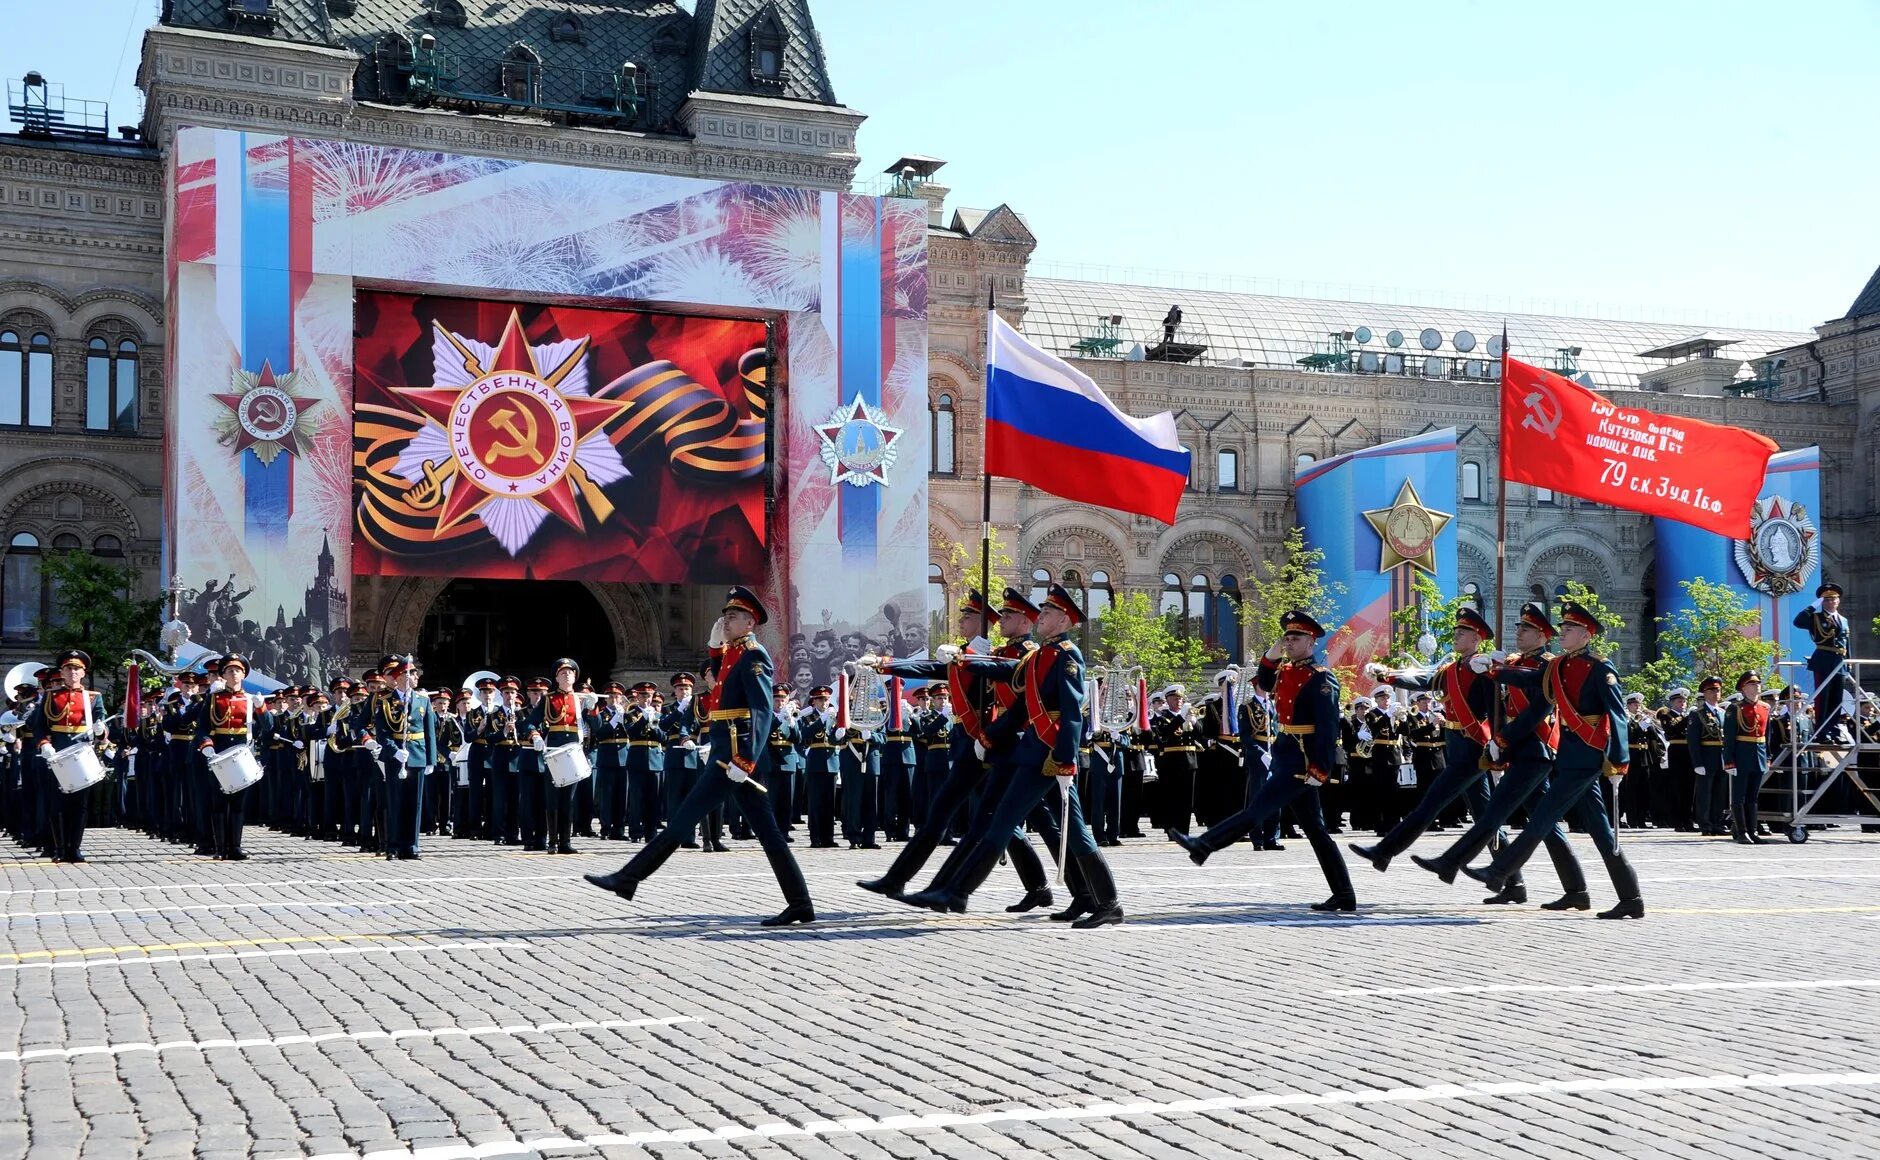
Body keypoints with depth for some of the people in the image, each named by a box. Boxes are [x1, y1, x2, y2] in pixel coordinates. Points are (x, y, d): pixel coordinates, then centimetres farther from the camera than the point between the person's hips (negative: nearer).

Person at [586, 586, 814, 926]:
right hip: (727, 755, 10)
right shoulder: (731, 655, 20)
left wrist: (744, 760, -27)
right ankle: (800, 904, 5)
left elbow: (762, 712, -19)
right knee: (768, 833, 6)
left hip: (736, 755, -10)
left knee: (685, 817, -4)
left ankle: (629, 879, 1)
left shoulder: (754, 656, -9)